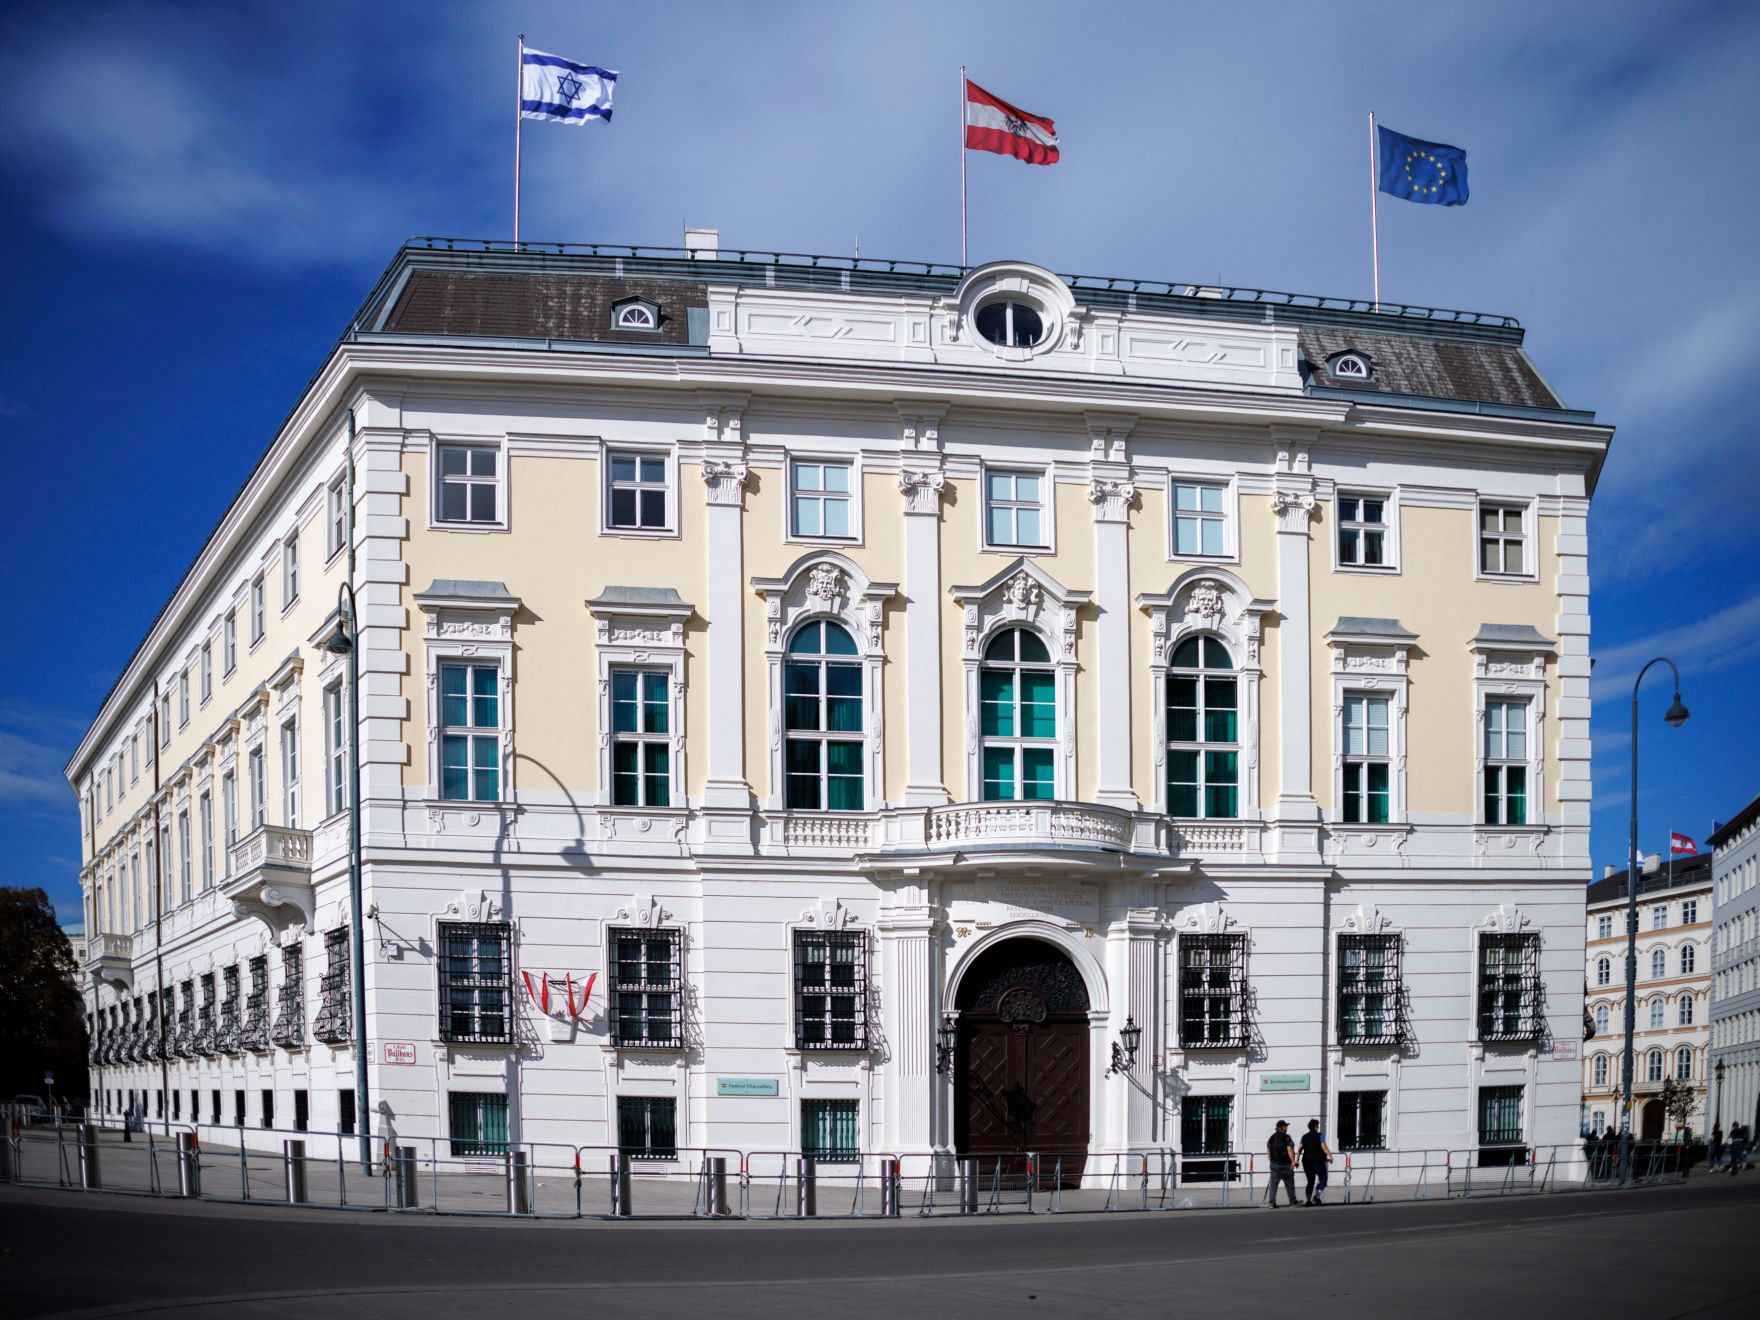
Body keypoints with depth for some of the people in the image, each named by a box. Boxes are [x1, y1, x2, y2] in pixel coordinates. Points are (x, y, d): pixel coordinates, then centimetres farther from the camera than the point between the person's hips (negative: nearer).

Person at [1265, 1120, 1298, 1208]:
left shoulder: (1272, 1137, 9)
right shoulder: (1286, 1137, -11)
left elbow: (1268, 1151, 13)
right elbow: (1290, 1150, -20)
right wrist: (1293, 1161, -20)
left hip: (1274, 1164, 5)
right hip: (1286, 1164, -5)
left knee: (1273, 1183, 1)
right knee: (1289, 1184, 10)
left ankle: (1271, 1202, -9)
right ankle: (1293, 1202, 21)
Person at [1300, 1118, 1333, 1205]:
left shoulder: (1304, 1137, 11)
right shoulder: (1320, 1136, -5)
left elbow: (1300, 1149, 7)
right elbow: (1324, 1147, -14)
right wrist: (1330, 1156, -9)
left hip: (1307, 1162, 5)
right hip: (1318, 1161, -5)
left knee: (1310, 1181, 10)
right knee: (1323, 1179, 3)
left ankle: (1308, 1200, 1)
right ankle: (1317, 1196, -13)